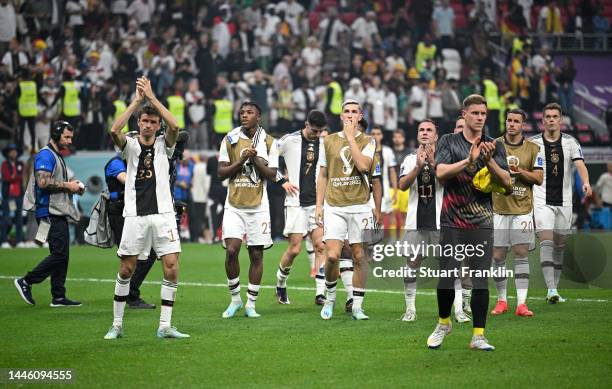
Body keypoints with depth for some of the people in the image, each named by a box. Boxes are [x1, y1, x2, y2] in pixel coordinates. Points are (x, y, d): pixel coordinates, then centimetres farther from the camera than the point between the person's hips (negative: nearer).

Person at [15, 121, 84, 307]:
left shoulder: (58, 156, 22)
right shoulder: (46, 155, -10)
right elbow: (43, 182, -22)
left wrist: (73, 187, 11)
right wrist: (67, 185, -14)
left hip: (59, 213, 10)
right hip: (50, 213, -10)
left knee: (62, 255, 8)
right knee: (60, 254, -14)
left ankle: (59, 297, 10)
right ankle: (26, 282, -6)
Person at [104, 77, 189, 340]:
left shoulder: (164, 144, 7)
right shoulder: (130, 145, 5)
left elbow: (175, 126, -15)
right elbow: (114, 131, -17)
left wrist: (152, 97, -15)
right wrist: (137, 100, -17)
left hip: (163, 214, 1)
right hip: (135, 216, -1)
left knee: (171, 266, -8)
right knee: (126, 269, 2)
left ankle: (165, 326, -2)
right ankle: (117, 325, 13)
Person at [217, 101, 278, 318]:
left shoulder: (269, 143, 2)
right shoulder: (230, 140, 3)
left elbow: (272, 175, -2)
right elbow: (221, 172, 0)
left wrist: (255, 160, -15)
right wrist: (241, 160, -13)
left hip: (258, 206, 0)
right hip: (234, 205, 0)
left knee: (256, 254, 2)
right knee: (231, 250, -13)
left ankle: (251, 304, 11)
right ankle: (235, 299, 4)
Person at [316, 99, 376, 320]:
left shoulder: (367, 141, 3)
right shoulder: (329, 141, 9)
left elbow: (363, 165, -16)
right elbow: (322, 175, 13)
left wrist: (351, 137, -12)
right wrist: (318, 206, 7)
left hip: (359, 206, -1)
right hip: (334, 207, 1)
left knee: (359, 256, 1)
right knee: (332, 256, -10)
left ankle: (357, 306, 10)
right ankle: (330, 298, 13)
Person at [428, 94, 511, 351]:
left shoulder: (494, 146, 8)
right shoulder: (448, 142, 4)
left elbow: (506, 182, 0)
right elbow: (441, 173, -11)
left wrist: (489, 160, -16)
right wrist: (470, 160, -22)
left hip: (482, 222, 1)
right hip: (452, 221, -1)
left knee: (480, 279, -3)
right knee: (447, 277, -1)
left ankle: (478, 335, 1)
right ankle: (443, 323, 23)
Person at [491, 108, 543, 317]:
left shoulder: (533, 149, 4)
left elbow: (539, 179, 1)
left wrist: (519, 170, -12)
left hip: (522, 209, 0)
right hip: (498, 208, 0)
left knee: (522, 255, -3)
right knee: (498, 256, 2)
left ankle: (521, 303, -3)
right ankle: (501, 301, 15)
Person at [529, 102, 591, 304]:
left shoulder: (570, 142, 3)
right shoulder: (533, 142, 0)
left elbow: (580, 164, -12)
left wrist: (586, 182, -30)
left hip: (564, 202, 2)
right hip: (542, 202, -2)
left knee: (559, 246, 8)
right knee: (546, 242, -16)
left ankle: (554, 289, 17)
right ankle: (551, 289, -23)